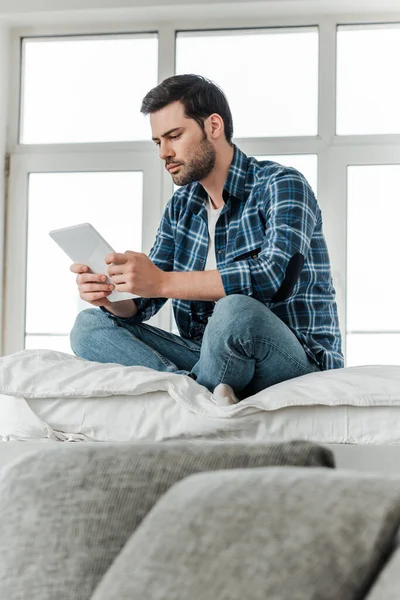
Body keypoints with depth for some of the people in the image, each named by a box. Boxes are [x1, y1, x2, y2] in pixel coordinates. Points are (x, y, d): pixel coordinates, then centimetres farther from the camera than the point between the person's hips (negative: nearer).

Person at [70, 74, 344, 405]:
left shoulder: (282, 185, -7)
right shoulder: (181, 207, 15)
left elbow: (275, 277, -25)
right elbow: (141, 302, 13)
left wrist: (163, 282, -28)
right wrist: (110, 295, -13)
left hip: (298, 360, -7)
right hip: (208, 358, 7)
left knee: (235, 310, -38)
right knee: (90, 326, -5)